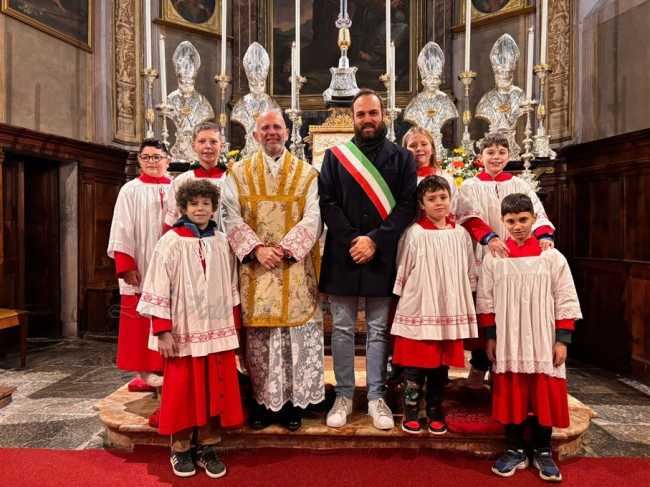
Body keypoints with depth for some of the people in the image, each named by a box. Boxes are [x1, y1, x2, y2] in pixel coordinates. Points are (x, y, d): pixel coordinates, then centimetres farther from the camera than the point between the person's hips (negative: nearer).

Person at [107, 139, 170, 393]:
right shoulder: (131, 190, 2)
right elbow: (122, 230, -3)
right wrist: (126, 266, -12)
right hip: (141, 269, -2)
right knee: (141, 321, 3)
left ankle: (167, 367, 18)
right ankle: (143, 372, 12)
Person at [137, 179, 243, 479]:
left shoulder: (222, 243, 6)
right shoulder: (171, 242, -6)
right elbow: (158, 289, -7)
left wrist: (234, 326, 12)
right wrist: (162, 331, -11)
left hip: (217, 330, 4)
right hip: (184, 331, -3)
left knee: (215, 389, 9)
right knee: (183, 391, 7)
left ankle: (207, 447, 24)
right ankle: (180, 449, 25)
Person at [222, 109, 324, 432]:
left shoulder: (307, 174, 8)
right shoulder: (238, 173, 9)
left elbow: (312, 217, -2)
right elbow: (232, 217, -1)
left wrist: (285, 247, -15)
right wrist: (257, 248, -15)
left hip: (295, 268, 0)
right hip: (254, 267, 1)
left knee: (296, 333, 3)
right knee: (258, 335, 5)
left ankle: (293, 401, 17)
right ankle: (262, 400, 19)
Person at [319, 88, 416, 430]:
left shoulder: (402, 158, 8)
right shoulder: (335, 156, 10)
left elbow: (407, 204, -2)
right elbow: (326, 202, 1)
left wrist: (375, 240, -13)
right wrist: (352, 241, -10)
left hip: (383, 257, 0)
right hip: (342, 255, 1)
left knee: (379, 330, 7)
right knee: (342, 329, 7)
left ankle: (377, 396, 19)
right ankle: (344, 395, 20)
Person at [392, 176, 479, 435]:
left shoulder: (461, 234, 5)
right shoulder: (414, 234, -7)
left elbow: (469, 274, 12)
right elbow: (402, 272, -1)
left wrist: (465, 308, 12)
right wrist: (405, 303, 1)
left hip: (450, 312, 4)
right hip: (418, 311, -3)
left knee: (441, 365, 12)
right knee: (414, 365, 3)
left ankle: (435, 413, 27)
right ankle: (410, 413, 19)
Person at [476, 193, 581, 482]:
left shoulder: (553, 257, -1)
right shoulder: (494, 258, 0)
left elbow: (566, 301, 0)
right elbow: (485, 300, 4)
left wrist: (562, 339, -4)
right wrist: (490, 337, 2)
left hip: (544, 343, 0)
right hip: (508, 343, 1)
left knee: (544, 396, 7)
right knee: (511, 396, 7)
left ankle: (543, 452, 26)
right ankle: (515, 450, 24)